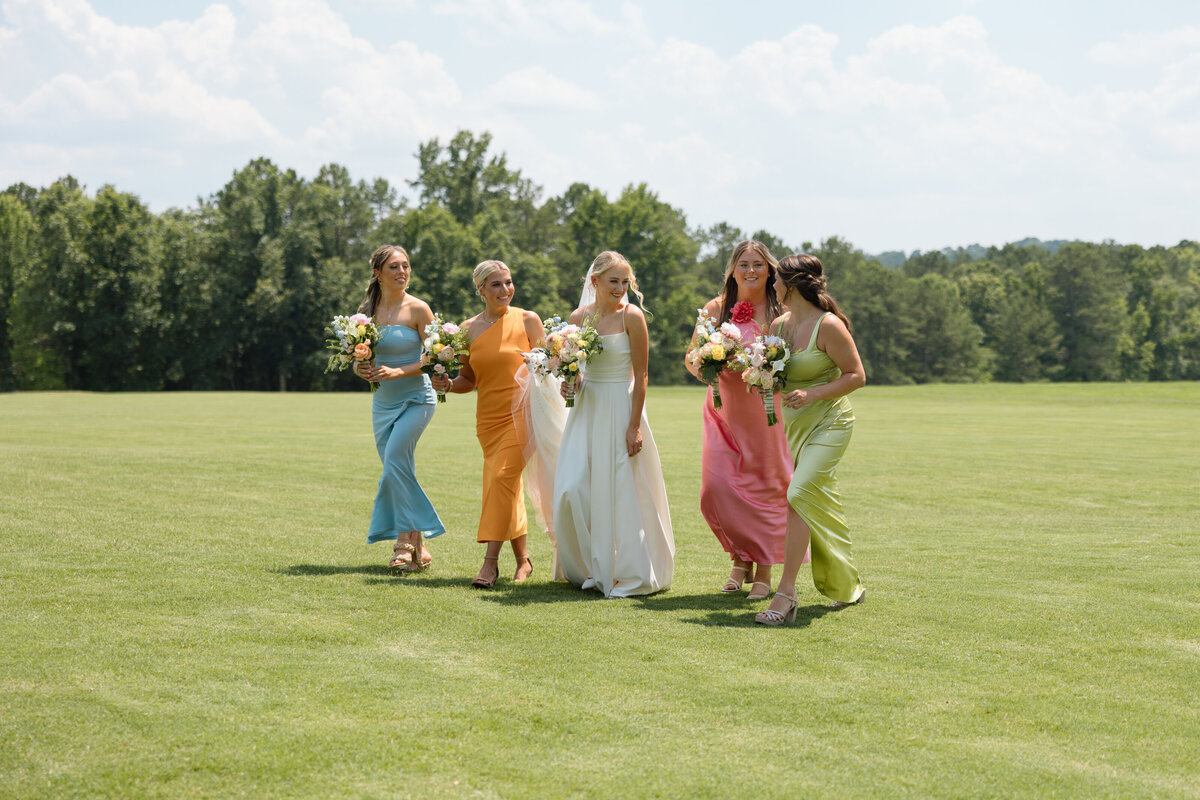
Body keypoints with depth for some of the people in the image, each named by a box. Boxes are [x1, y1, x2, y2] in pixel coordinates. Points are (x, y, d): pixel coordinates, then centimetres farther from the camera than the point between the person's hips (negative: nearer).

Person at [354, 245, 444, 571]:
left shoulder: (418, 309, -8)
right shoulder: (367, 311, 6)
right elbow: (358, 359, 12)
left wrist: (398, 372, -20)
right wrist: (361, 369, -11)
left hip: (415, 398, -6)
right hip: (382, 401, 6)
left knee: (395, 462, -20)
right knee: (400, 473, 7)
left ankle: (406, 541, -13)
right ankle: (418, 547, 13)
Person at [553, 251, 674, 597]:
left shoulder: (632, 317, -10)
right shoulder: (578, 317, 4)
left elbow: (640, 377, -10)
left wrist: (635, 426, -14)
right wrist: (568, 384, -6)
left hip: (621, 409, -5)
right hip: (587, 408, 5)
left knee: (621, 493, -3)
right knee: (573, 489, 1)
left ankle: (630, 575, 10)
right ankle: (590, 568, 19)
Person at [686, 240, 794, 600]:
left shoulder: (782, 312, -1)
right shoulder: (716, 309, 4)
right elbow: (691, 358, 8)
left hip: (767, 411, -2)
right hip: (725, 411, 2)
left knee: (765, 488, 2)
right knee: (716, 489, -6)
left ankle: (763, 570, 16)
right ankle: (740, 558, 18)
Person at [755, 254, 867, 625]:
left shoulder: (828, 326, -16)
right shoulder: (780, 325, 6)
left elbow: (856, 375, -13)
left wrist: (812, 394, -23)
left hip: (829, 423, -8)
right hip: (796, 426, 8)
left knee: (800, 496, -21)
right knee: (820, 505, 15)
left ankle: (785, 594, -22)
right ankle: (848, 587, 30)